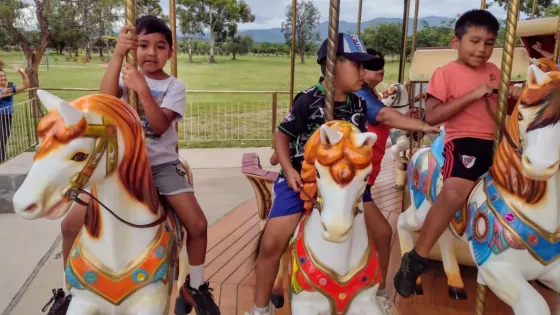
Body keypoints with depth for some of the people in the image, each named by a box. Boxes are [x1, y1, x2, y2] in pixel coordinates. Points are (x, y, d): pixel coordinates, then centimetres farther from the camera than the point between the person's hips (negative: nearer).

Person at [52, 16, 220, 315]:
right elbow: (106, 98, -21)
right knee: (71, 225, -6)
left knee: (197, 224, -13)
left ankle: (195, 286, 13)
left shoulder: (174, 87, 0)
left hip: (161, 164, -1)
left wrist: (142, 89, -29)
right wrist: (118, 54, -30)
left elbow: (160, 126, -17)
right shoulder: (126, 75, 4)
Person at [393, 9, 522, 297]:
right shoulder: (446, 73, -2)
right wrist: (471, 95, -17)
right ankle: (416, 259, -19)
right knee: (455, 191, -33)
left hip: (497, 141, 8)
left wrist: (514, 96, 4)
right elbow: (431, 116, -14)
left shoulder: (494, 71, 18)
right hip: (464, 141, -7)